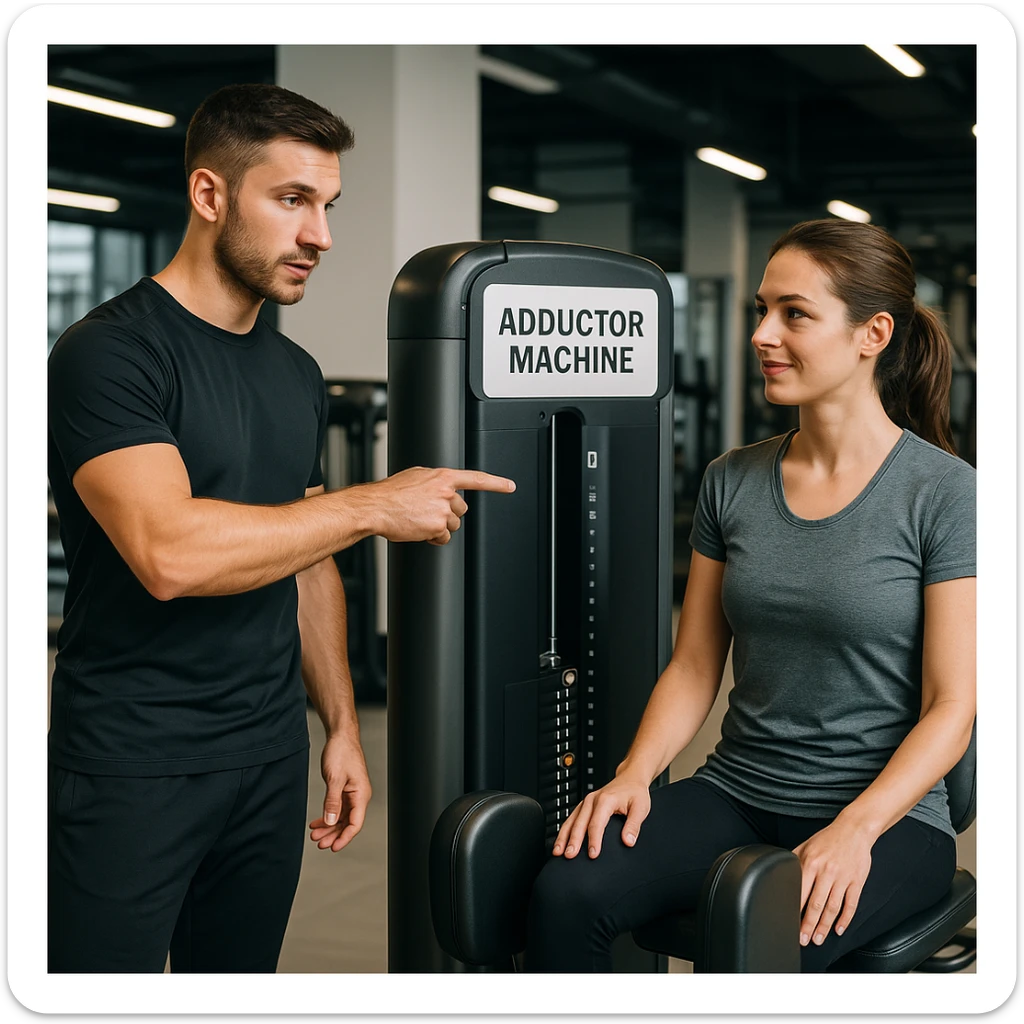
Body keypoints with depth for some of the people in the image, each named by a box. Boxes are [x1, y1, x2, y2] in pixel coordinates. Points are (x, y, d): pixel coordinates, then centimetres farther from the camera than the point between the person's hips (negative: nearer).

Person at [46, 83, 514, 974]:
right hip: (131, 767, -6)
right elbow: (169, 552, -27)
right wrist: (375, 506, -19)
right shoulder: (109, 353, -13)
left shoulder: (298, 375, 11)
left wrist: (342, 725, 13)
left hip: (271, 763, 7)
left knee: (240, 977, 13)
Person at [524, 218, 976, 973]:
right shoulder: (732, 483, 8)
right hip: (735, 793, 4)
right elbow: (694, 667, 10)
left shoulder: (944, 493, -7)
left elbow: (952, 705, -9)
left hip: (889, 815, -4)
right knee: (567, 891, -24)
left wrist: (855, 829, -22)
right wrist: (634, 775, -7)